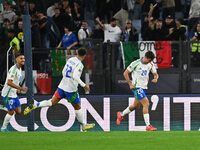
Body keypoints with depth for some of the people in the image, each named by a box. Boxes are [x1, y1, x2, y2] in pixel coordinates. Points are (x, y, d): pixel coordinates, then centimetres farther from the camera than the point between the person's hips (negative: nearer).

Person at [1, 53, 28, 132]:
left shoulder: (19, 69, 11)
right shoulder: (13, 69, -20)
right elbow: (9, 82, -27)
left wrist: (17, 89, 13)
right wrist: (21, 88, -28)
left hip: (14, 94, 9)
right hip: (8, 94, -9)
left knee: (18, 111, 6)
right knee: (11, 112, -5)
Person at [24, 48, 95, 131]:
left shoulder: (70, 60, 7)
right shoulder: (79, 64, -17)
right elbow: (75, 76, -29)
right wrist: (84, 85, -27)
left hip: (62, 86, 6)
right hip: (71, 89, -6)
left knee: (52, 102, 6)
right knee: (77, 108, 10)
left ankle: (33, 106, -10)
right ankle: (84, 126, 22)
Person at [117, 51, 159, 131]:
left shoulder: (150, 64, 4)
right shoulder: (136, 63, -13)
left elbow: (155, 74, 14)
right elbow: (125, 73, -6)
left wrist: (155, 78, -10)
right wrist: (130, 84, -11)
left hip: (144, 87, 7)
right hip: (137, 86, -7)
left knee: (136, 105, 19)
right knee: (146, 103, -18)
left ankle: (121, 114, 43)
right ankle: (148, 126, -18)